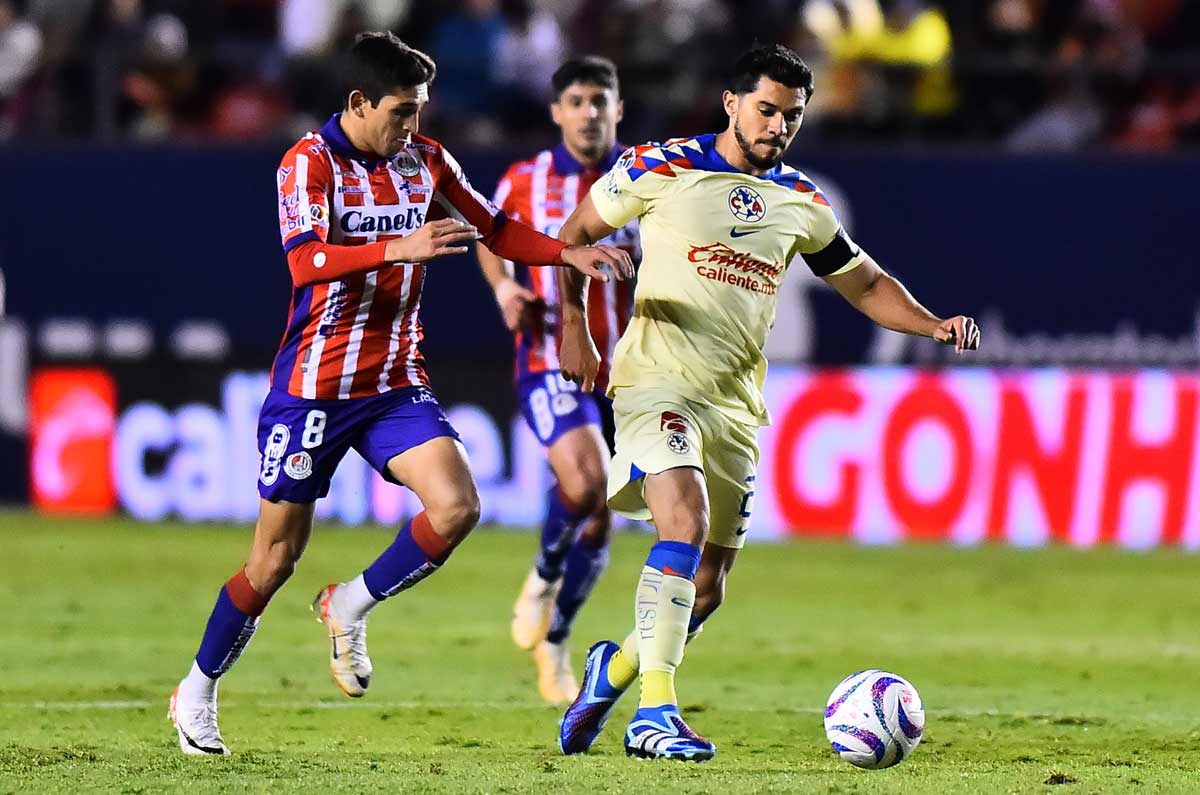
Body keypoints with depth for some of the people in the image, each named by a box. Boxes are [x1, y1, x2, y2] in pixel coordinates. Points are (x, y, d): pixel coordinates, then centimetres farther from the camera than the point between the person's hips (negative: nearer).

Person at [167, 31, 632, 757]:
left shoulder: (426, 161, 4)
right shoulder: (309, 164, -12)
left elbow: (495, 230, 18)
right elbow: (307, 262, -28)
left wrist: (570, 254, 4)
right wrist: (399, 248, -40)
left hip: (397, 384, 5)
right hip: (313, 387, -5)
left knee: (456, 508, -17)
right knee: (277, 557, 0)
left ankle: (349, 608, 6)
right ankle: (197, 692, 20)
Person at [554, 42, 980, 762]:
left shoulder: (801, 204, 11)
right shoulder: (660, 169, -2)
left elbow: (865, 283, 20)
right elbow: (576, 233, 9)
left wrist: (935, 325, 4)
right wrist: (574, 325, 0)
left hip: (738, 403, 6)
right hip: (658, 380, -5)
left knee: (705, 590, 7)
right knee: (685, 523, -28)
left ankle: (615, 669, 34)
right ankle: (655, 712, -28)